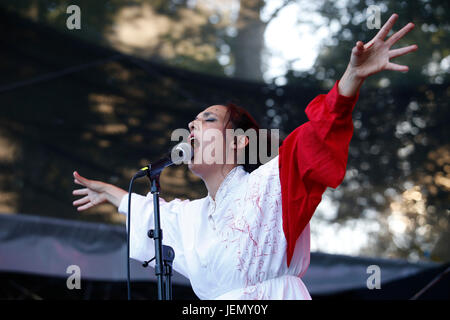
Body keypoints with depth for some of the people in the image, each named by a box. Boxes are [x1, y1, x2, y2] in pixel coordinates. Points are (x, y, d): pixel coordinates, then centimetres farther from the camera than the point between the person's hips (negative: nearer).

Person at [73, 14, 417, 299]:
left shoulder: (269, 183, -1)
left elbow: (319, 132, -14)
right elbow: (152, 212, 42)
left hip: (272, 293, -7)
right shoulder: (192, 215, 20)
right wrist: (108, 191, 56)